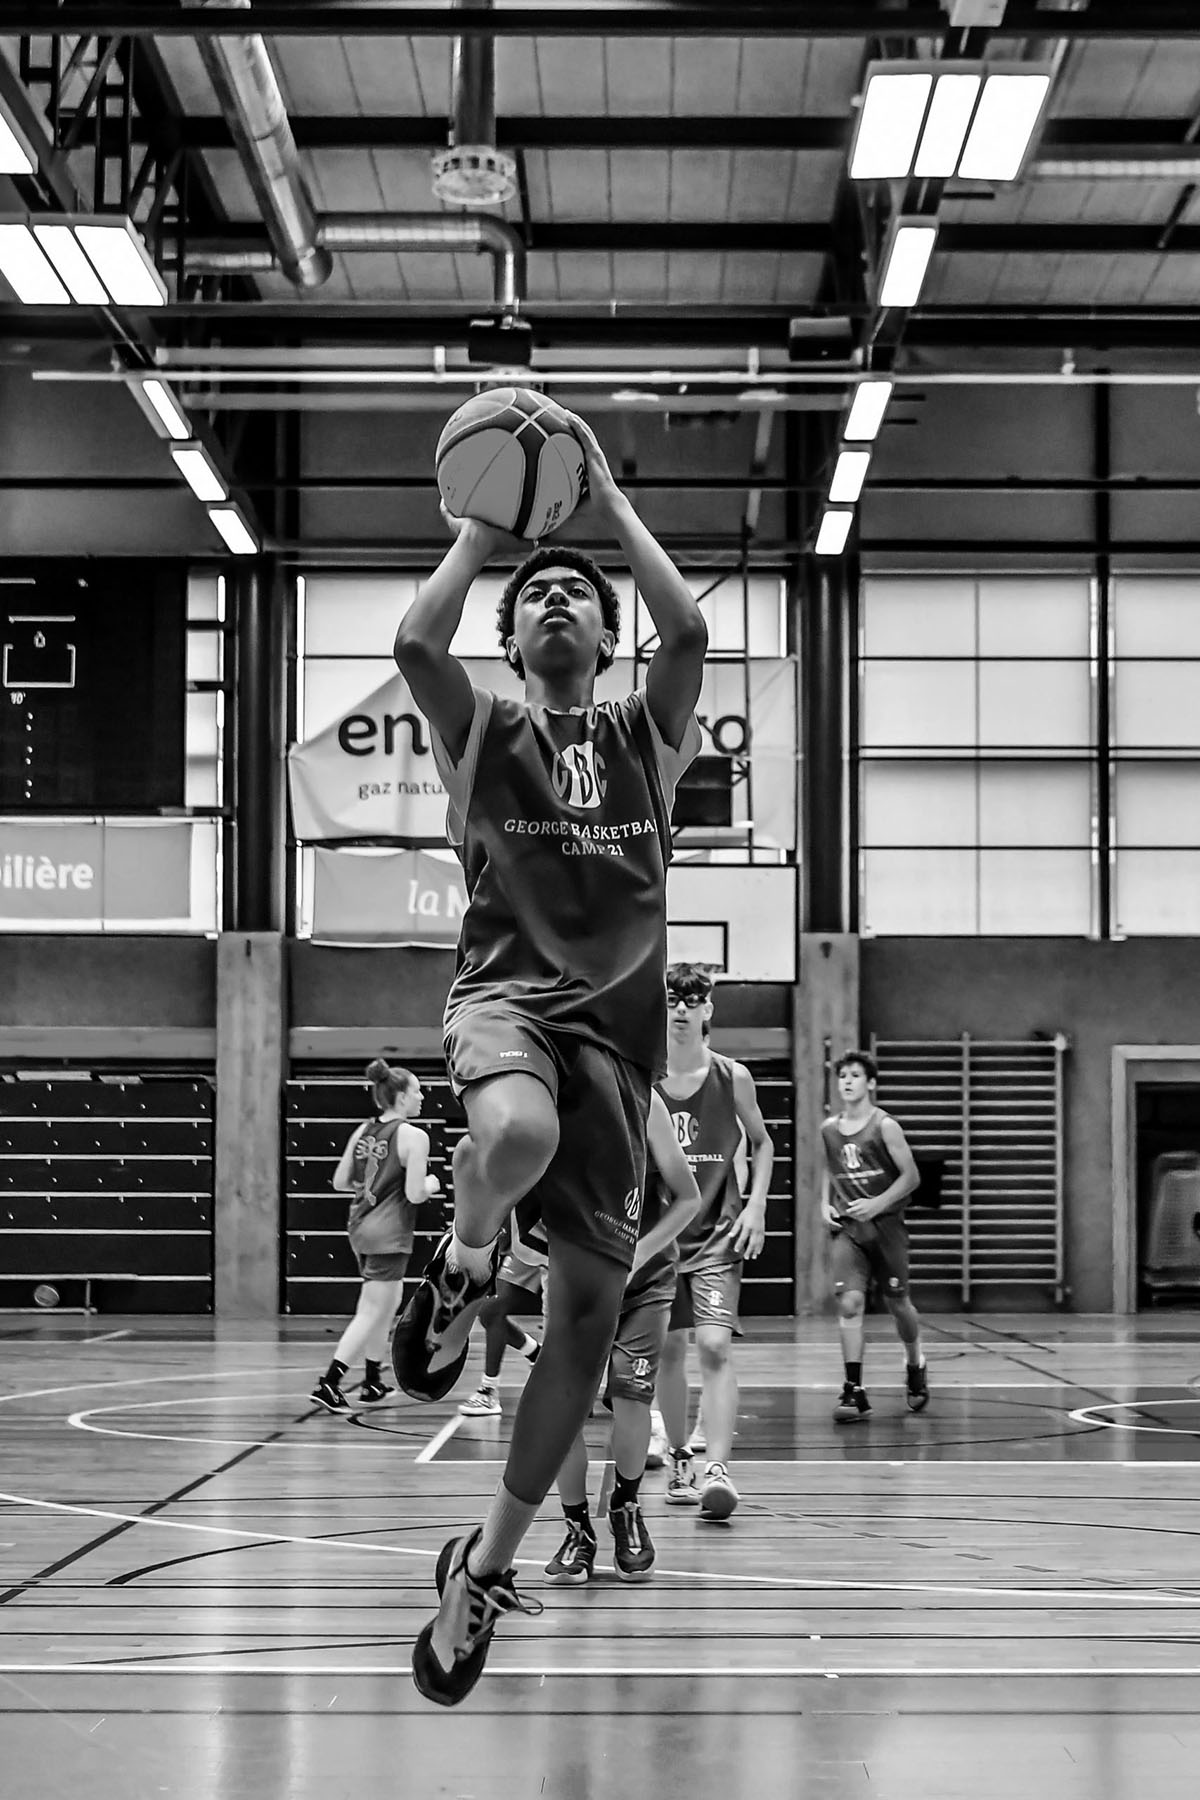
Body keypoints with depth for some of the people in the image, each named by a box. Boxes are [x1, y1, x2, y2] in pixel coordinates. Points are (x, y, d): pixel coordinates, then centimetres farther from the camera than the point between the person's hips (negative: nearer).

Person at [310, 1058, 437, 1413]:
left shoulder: (363, 1131, 7)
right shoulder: (413, 1137, -14)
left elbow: (340, 1181, 10)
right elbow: (415, 1194, -18)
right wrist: (430, 1184, 2)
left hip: (361, 1226, 8)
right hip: (389, 1234, -8)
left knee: (388, 1303, 22)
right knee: (372, 1314, -3)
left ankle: (373, 1383, 30)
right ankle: (329, 1384, -7)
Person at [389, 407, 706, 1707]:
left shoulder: (643, 733, 15)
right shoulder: (481, 731, 11)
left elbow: (691, 631, -5)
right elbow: (415, 643, -10)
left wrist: (608, 502, 1)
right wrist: (484, 523, 1)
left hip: (616, 1014, 3)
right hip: (505, 989, -3)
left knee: (590, 1305, 1)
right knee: (515, 1133, -42)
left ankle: (485, 1565, 15)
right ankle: (464, 1263, -6)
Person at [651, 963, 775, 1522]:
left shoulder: (732, 1078, -4)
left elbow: (762, 1144, 10)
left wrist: (755, 1207, -1)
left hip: (717, 1235, -2)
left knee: (714, 1347, -16)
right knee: (667, 1350, 9)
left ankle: (717, 1467, -22)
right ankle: (679, 1460, 25)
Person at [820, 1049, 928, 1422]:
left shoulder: (885, 1126, -8)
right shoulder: (829, 1129, 5)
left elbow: (911, 1176, -8)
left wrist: (877, 1204, -18)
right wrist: (825, 1203, 5)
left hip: (886, 1224, -2)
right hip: (847, 1228, 2)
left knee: (897, 1302, 11)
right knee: (849, 1303, -13)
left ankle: (915, 1365, 40)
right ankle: (854, 1391, -14)